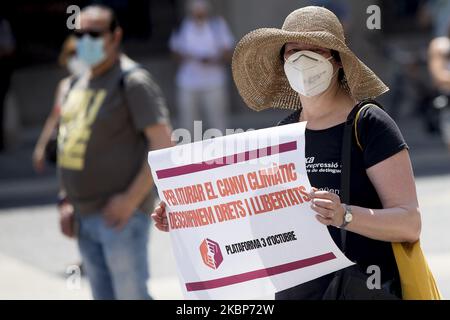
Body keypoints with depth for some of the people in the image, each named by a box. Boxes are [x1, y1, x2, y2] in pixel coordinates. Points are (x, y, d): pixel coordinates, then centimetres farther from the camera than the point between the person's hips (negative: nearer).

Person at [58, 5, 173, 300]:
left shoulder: (132, 81, -11)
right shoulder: (81, 84, 13)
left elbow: (163, 146, -17)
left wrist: (131, 200, -20)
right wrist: (68, 202, 12)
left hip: (120, 214, -8)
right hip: (85, 217, 8)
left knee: (131, 295, -6)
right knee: (103, 295, 13)